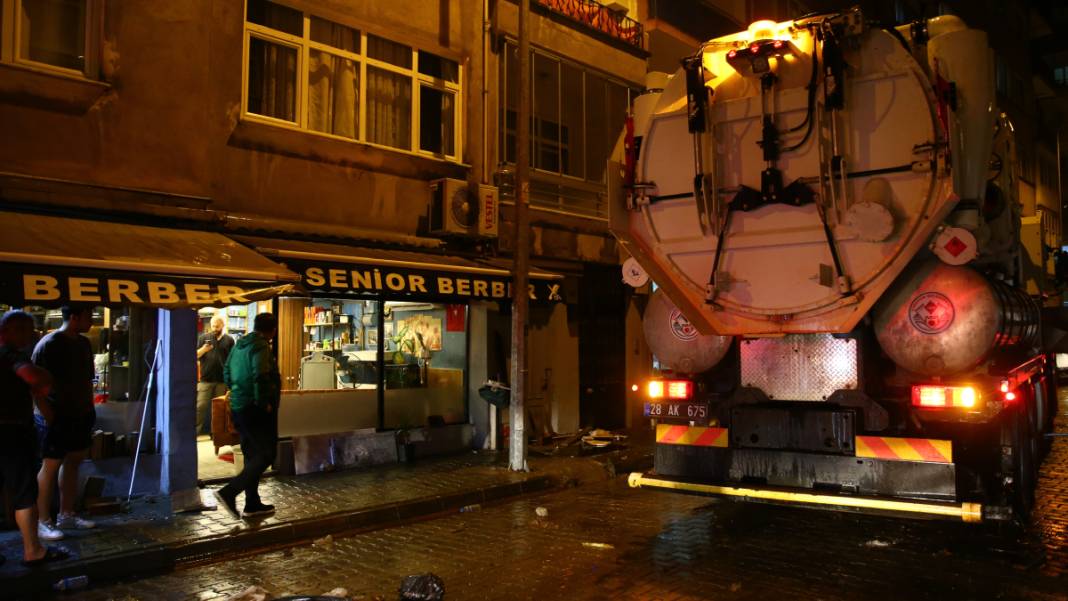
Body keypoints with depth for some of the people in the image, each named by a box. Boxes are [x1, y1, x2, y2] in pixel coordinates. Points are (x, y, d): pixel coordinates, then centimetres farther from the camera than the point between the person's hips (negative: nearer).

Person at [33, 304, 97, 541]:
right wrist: (46, 412, -16)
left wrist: (90, 408, 15)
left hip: (80, 415, 8)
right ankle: (43, 521, 8)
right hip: (55, 417, -8)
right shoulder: (48, 344, -14)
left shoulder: (84, 343, 8)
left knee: (73, 463, 14)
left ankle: (66, 515, 24)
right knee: (50, 466, -1)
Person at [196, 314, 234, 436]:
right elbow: (195, 356, 4)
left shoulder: (229, 340, 6)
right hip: (206, 379, -1)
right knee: (200, 406, -5)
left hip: (222, 380, 1)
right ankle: (195, 431, -1)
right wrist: (203, 349, -17)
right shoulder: (204, 337, 5)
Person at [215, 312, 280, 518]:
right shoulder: (261, 347, -15)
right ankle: (229, 492, -15)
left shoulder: (239, 345, 12)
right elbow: (260, 377, -26)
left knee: (252, 454, 15)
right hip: (255, 409, -9)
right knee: (266, 454, -5)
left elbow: (227, 374, 18)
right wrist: (264, 403, -16)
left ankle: (253, 503, 21)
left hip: (238, 407, 9)